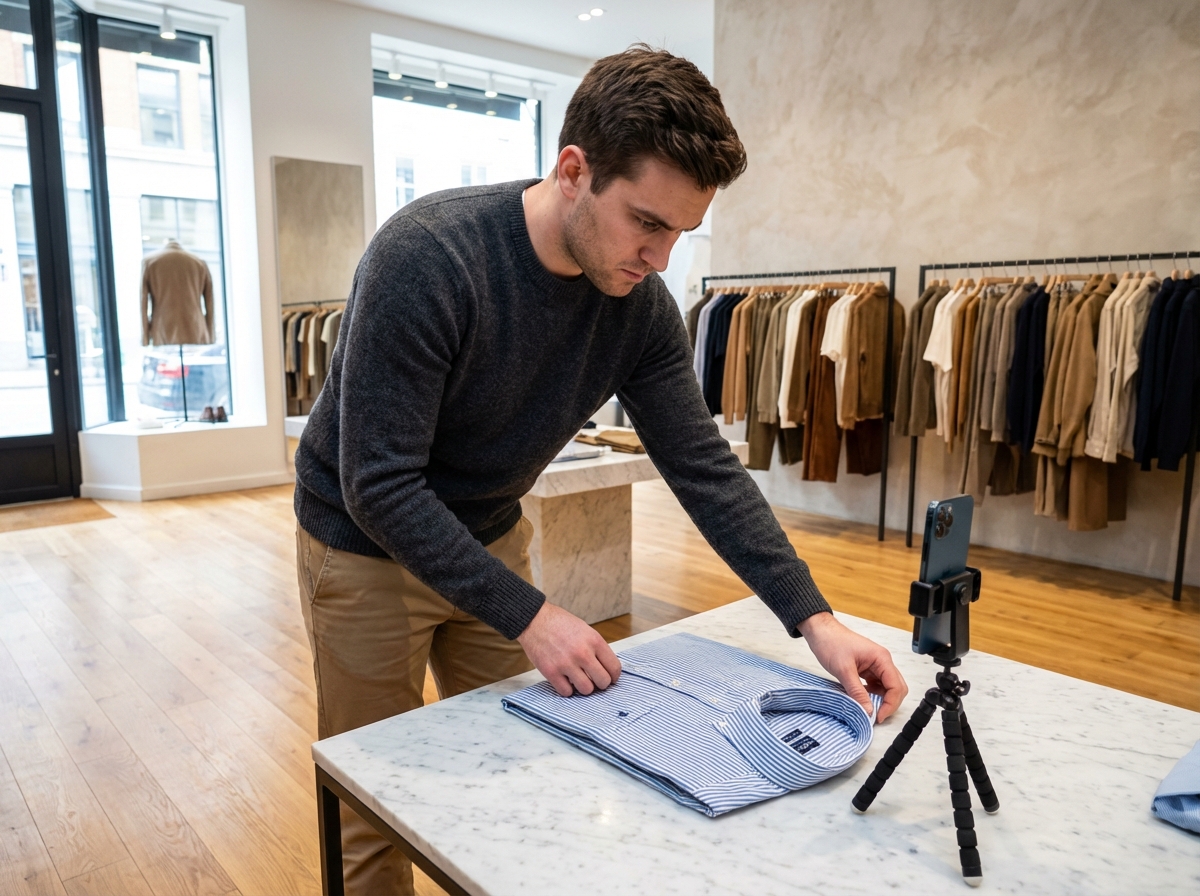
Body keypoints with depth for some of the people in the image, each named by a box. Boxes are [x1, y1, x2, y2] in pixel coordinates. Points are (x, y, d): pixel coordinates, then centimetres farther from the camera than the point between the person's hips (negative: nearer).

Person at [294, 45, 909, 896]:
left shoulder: (640, 305, -14)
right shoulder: (426, 257, -31)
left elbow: (704, 467, -10)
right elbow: (380, 486, -30)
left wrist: (814, 617, -16)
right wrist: (529, 616, -30)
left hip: (492, 538, 5)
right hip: (366, 546, -4)